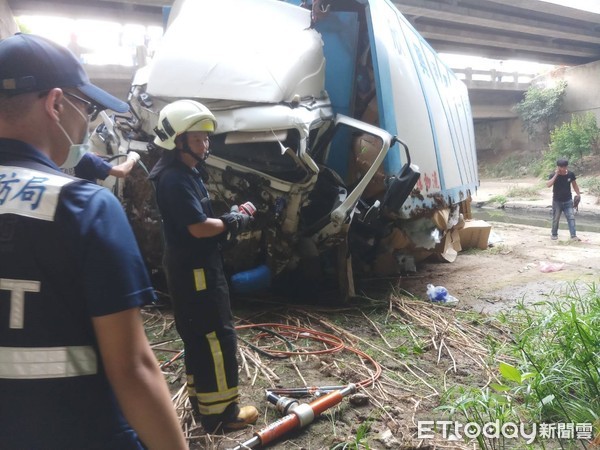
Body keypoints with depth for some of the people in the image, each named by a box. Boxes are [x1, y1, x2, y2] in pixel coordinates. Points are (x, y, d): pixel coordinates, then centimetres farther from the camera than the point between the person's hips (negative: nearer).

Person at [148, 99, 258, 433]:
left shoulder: (188, 173, 13)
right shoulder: (175, 179, -20)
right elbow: (198, 227, -24)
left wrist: (228, 218, -1)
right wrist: (232, 222, -8)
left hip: (196, 267, 11)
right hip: (194, 269, -11)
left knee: (198, 337, 17)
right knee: (218, 336, -3)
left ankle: (202, 401, 31)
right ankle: (220, 412, 9)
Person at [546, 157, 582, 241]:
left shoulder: (571, 174, -4)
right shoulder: (553, 175, -13)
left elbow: (574, 185, 10)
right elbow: (548, 185, -30)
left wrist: (578, 194, 9)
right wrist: (556, 175, -29)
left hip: (568, 201, 2)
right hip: (557, 201, -2)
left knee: (571, 217, -6)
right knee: (556, 219, 8)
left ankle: (573, 235, -5)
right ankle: (554, 234, 24)